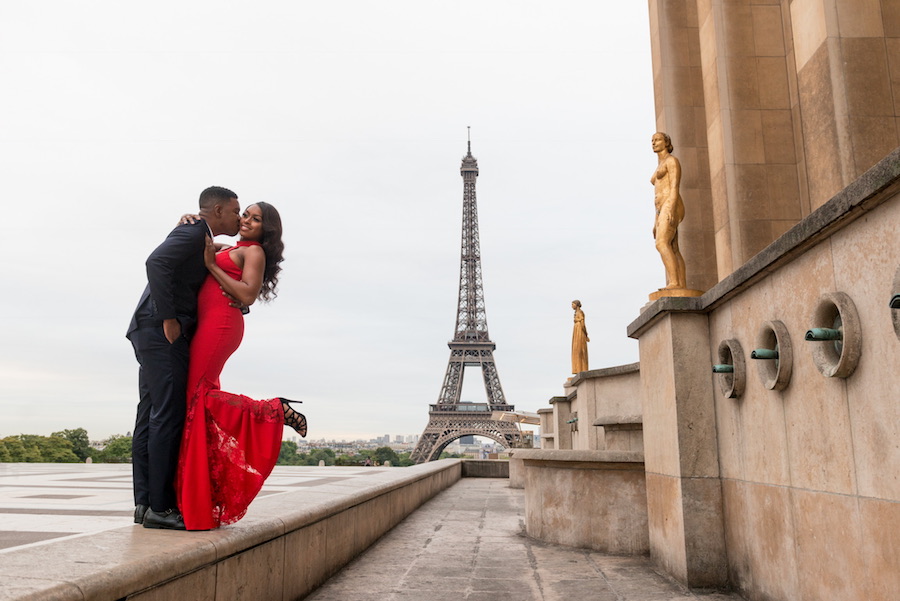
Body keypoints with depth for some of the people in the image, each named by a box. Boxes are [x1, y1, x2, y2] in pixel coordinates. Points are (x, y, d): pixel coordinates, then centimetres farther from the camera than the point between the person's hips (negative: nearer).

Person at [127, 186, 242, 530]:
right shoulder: (193, 232, -7)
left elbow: (203, 293, 27)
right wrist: (168, 319, -21)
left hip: (154, 334, 10)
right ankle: (160, 506, -8)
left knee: (151, 416, 8)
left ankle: (145, 502, 12)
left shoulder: (201, 242, 23)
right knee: (168, 414, -10)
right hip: (161, 332, -10)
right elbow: (156, 262, -22)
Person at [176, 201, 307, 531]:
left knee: (196, 395, -11)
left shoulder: (254, 251, 0)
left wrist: (212, 265, -9)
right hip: (209, 324, 9)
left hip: (219, 324, -9)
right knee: (201, 395, 5)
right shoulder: (229, 250, 24)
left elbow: (247, 295, -14)